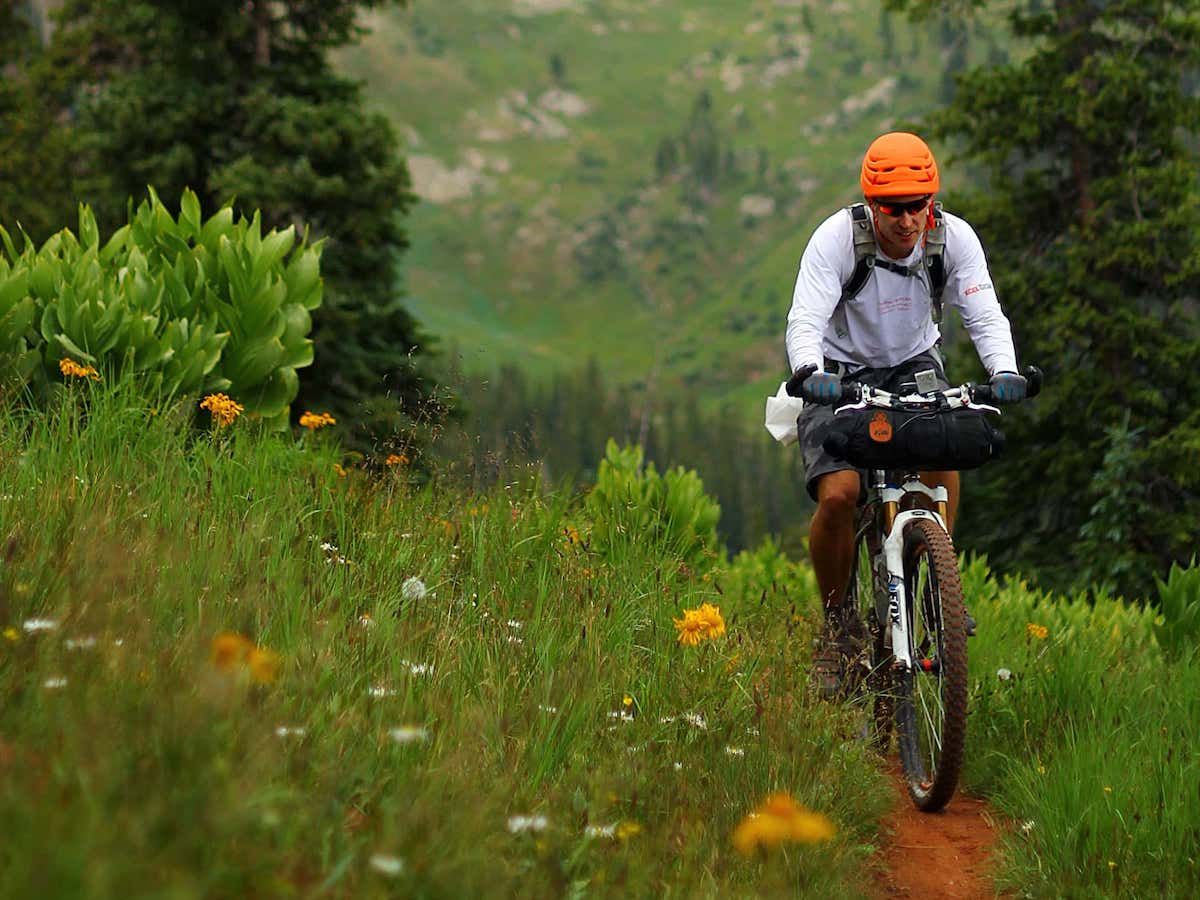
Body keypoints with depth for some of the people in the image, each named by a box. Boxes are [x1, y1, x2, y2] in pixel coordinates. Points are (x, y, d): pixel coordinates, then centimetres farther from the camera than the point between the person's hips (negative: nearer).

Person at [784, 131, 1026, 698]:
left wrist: (1004, 371, -43)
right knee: (838, 494, -22)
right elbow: (805, 319, -33)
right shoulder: (837, 238, -25)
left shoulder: (953, 237, -17)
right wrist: (810, 372, -55)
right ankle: (834, 621, 0)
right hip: (840, 373, -2)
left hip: (912, 364, 2)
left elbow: (984, 313, -22)